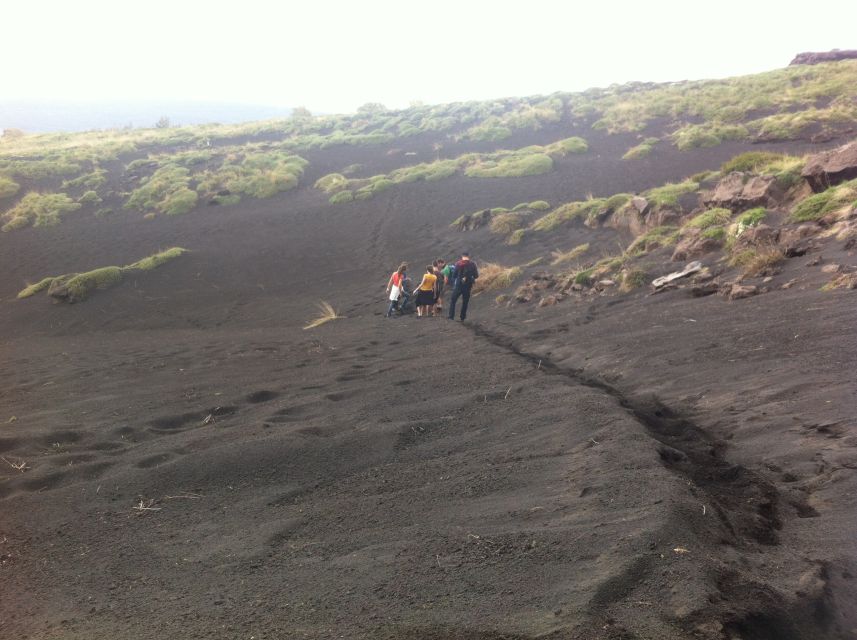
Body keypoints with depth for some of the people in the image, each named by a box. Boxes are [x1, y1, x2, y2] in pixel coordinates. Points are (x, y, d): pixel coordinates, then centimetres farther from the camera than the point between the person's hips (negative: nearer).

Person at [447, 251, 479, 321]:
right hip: (468, 286, 2)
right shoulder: (472, 264, -2)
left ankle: (451, 316, 1)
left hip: (458, 285, -2)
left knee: (453, 301, 9)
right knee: (465, 302, 12)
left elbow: (455, 274, -7)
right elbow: (476, 275, -1)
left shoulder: (458, 264, -7)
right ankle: (462, 318, 13)